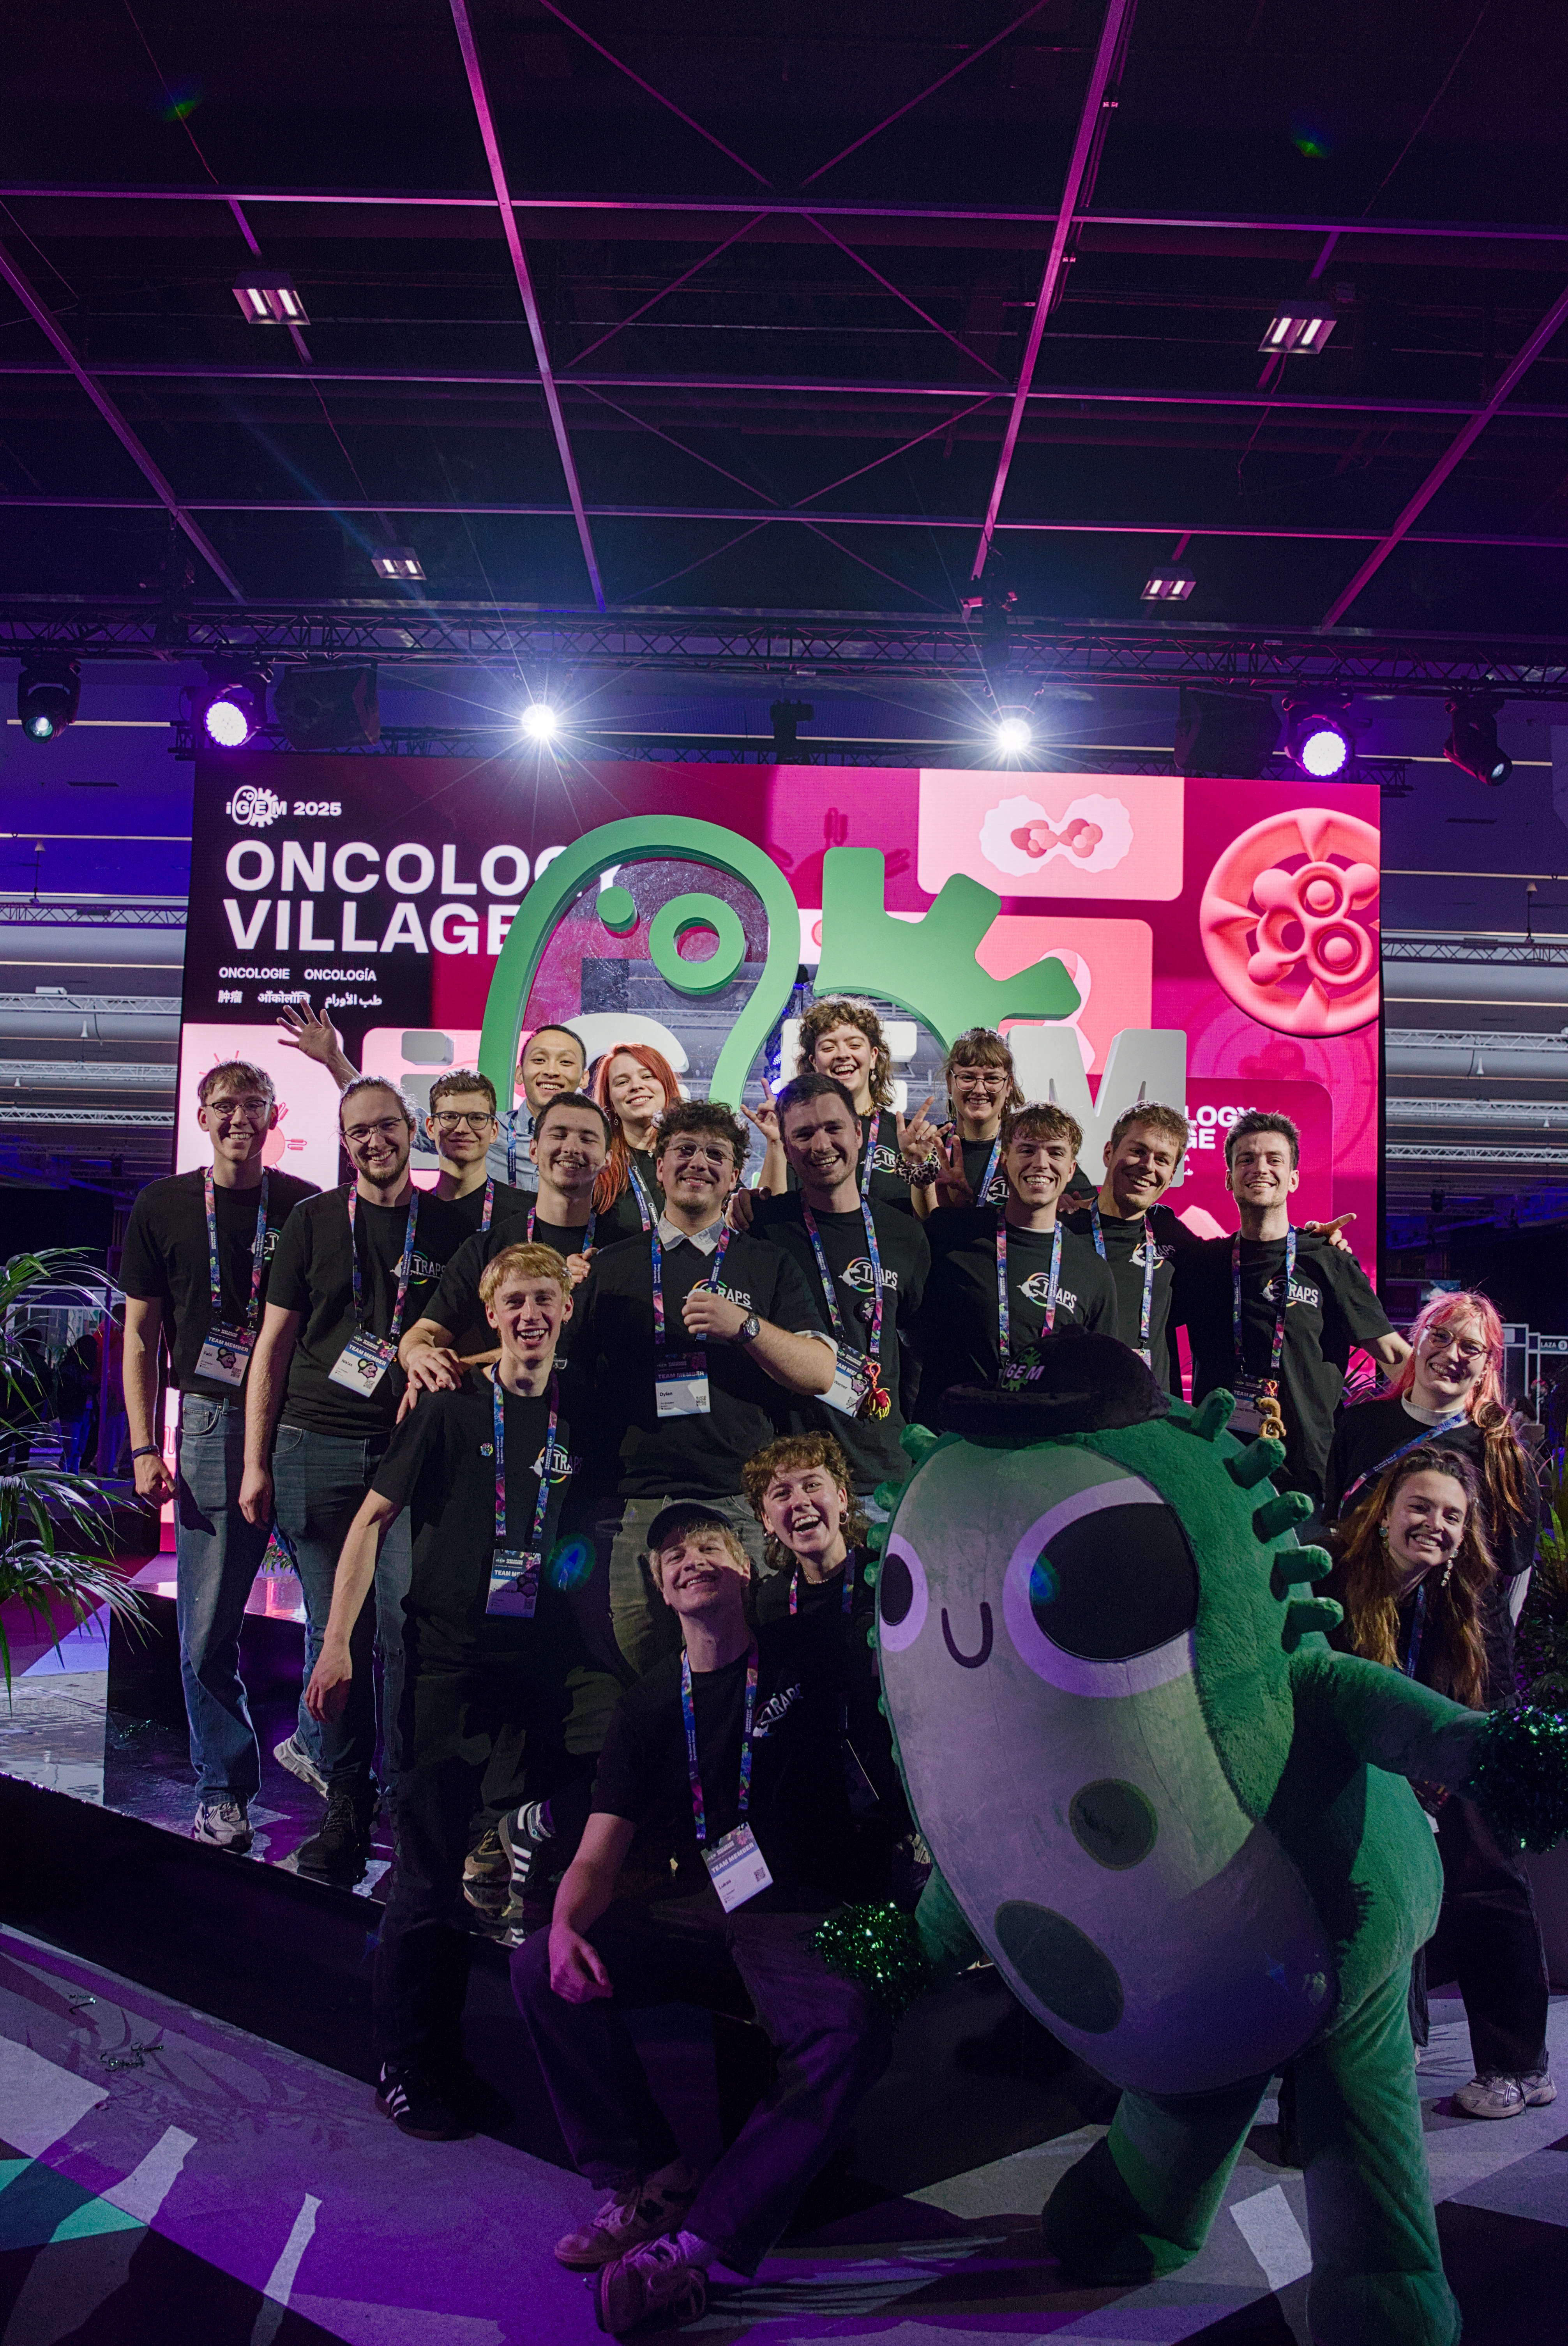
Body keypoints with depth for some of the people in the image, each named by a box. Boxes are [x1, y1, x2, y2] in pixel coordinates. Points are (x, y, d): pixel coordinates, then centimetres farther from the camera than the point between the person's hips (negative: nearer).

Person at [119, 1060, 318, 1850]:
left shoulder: (308, 1206, 4)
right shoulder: (164, 1207, 6)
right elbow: (141, 1335, 8)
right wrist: (145, 1448, 1)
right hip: (212, 1422, 0)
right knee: (207, 1623, 2)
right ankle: (224, 1789, 18)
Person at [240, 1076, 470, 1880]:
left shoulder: (449, 1225, 7)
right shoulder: (313, 1220, 7)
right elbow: (274, 1344, 7)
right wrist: (256, 1461, 3)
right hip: (315, 1447, 1)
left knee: (408, 1627, -7)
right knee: (333, 1630, 5)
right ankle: (345, 1805, 18)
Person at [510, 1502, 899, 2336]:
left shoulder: (810, 1653, 1)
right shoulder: (647, 1709, 7)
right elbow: (596, 1860, 0)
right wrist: (567, 1926, -20)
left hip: (808, 1920, -3)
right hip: (702, 1914, 4)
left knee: (852, 2032, -35)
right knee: (542, 1968, -18)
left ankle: (694, 2246, -30)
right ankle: (651, 2181, -7)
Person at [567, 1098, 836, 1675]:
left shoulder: (769, 1266, 11)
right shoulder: (613, 1266, 16)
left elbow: (821, 1374, 1)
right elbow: (573, 1368, 20)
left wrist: (743, 1325, -12)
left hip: (740, 1505, -1)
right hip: (633, 1506, 1)